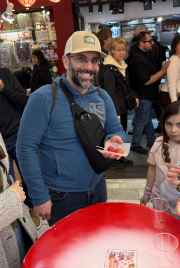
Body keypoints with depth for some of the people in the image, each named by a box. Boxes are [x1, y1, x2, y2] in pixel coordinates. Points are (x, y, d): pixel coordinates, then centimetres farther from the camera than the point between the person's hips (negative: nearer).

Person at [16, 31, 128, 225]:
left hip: (97, 188, 6)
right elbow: (26, 148, -19)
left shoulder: (102, 97, -1)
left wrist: (115, 140, -19)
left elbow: (116, 129, 6)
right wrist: (39, 197, -17)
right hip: (60, 197, -5)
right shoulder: (43, 98, -20)